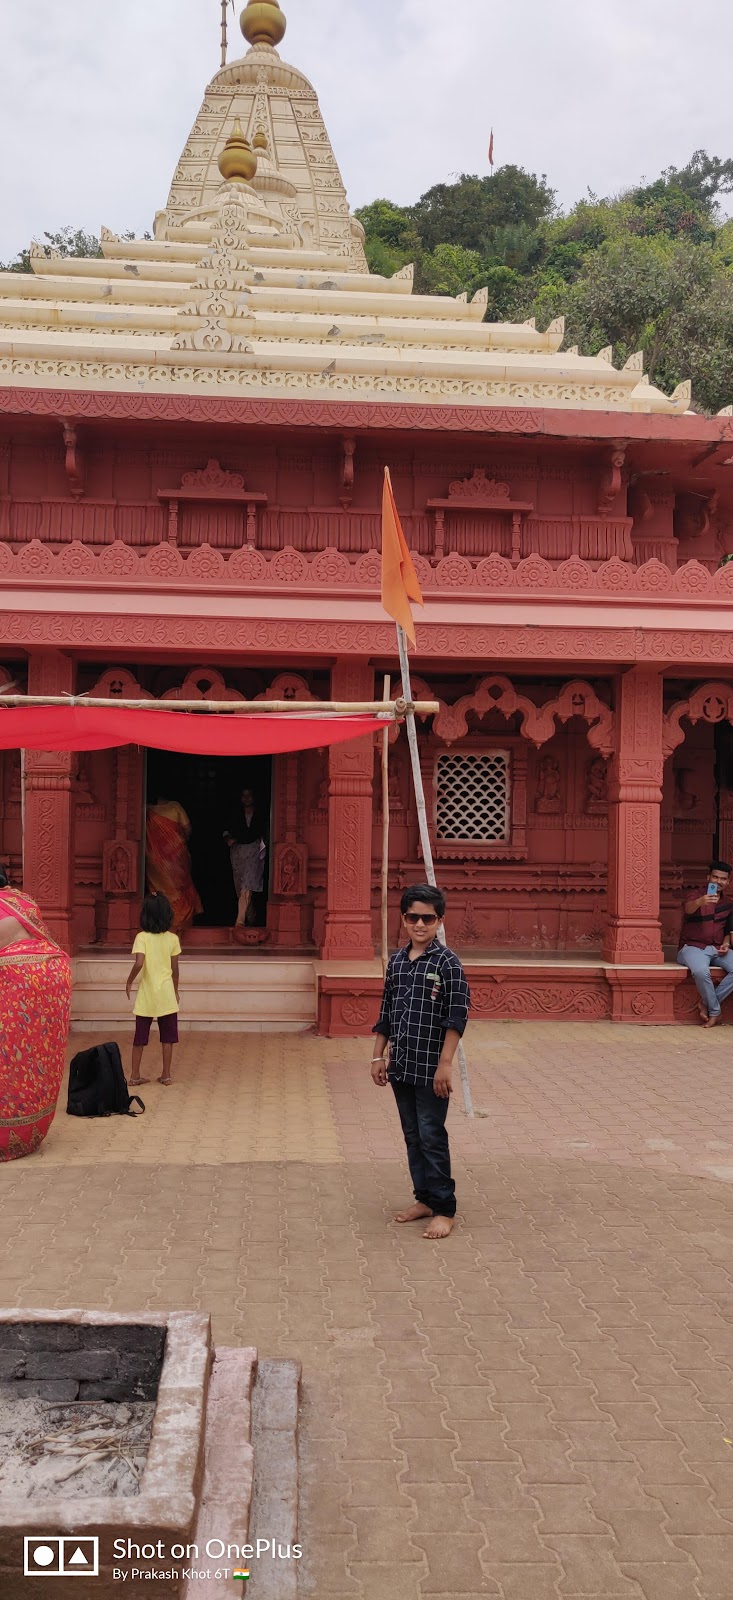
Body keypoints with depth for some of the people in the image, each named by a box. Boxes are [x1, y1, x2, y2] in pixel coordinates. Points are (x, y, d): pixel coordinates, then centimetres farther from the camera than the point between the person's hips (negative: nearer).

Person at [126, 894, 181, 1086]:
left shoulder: (142, 937, -9)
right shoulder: (173, 939, -3)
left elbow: (139, 963, -22)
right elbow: (175, 969, 1)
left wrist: (130, 981, -6)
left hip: (147, 993, -1)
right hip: (166, 993, 1)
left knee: (140, 1036, 10)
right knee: (167, 1036, 10)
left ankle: (135, 1076, 14)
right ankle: (166, 1075, 13)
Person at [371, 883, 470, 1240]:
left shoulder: (447, 962, -10)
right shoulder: (396, 961, 8)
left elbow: (457, 1017, -13)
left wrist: (445, 1064, -17)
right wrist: (379, 1056, 13)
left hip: (431, 1068, -6)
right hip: (401, 1065, 6)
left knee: (432, 1137, -2)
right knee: (412, 1136, 14)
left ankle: (443, 1209, 8)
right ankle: (424, 1199, 26)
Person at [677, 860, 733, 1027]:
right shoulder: (698, 895, -6)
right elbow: (688, 908, -31)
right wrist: (700, 902, -55)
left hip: (717, 949, 6)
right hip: (693, 947, -5)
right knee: (701, 971, -37)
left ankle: (706, 1002, -12)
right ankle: (715, 1011, -14)